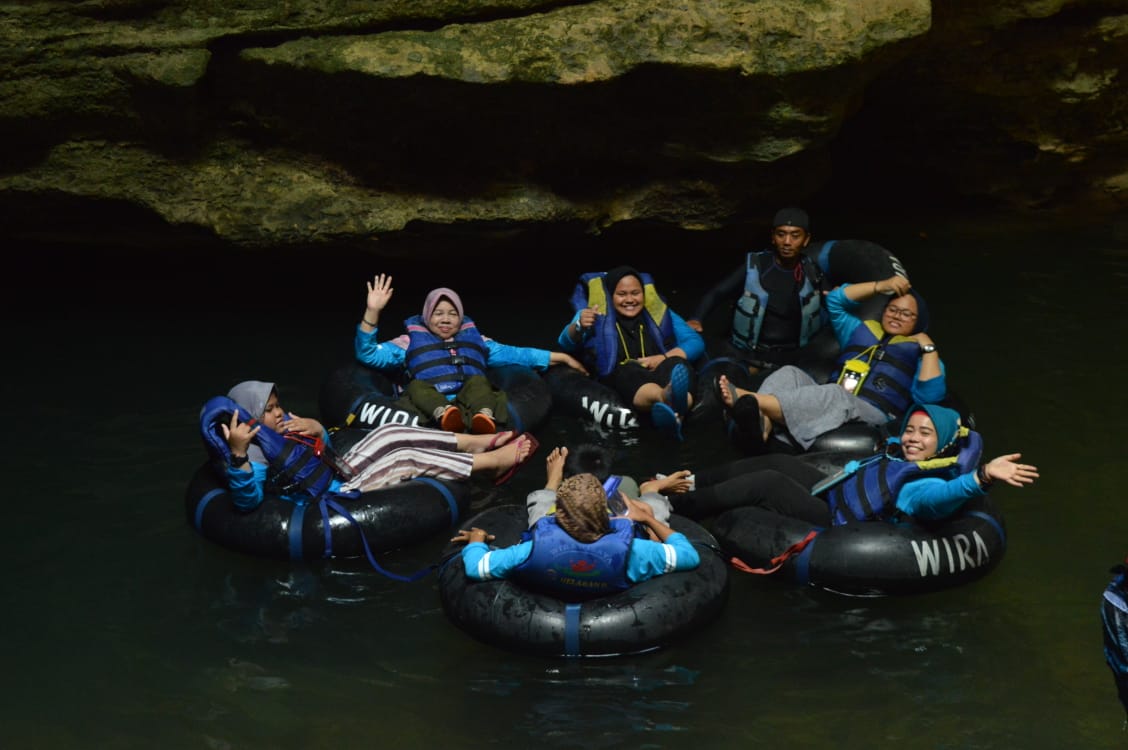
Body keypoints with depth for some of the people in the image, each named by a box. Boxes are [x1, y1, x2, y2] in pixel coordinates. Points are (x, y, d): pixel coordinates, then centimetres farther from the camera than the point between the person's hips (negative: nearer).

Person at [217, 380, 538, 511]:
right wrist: (238, 453, -58)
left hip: (340, 472, 10)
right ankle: (494, 462, -8)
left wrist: (315, 428, -6)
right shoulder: (256, 453, -22)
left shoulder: (281, 426, 7)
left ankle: (476, 442, -1)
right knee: (406, 458, -15)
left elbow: (324, 444, 20)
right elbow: (247, 499, -41)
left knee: (390, 434, -3)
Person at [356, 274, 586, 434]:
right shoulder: (411, 341, 23)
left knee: (478, 381, -26)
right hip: (431, 407, -1)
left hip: (470, 405, 1)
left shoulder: (473, 338, 30)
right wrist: (372, 311, 0)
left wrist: (562, 357, 20)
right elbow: (367, 354, 14)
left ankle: (483, 416, -58)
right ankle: (443, 413, -59)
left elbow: (514, 354, 27)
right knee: (416, 385, -28)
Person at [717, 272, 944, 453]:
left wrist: (929, 348, -1)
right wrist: (880, 286, 18)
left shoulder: (918, 353, 19)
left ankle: (751, 400, -58)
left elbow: (930, 396, 0)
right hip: (829, 405, 6)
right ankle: (761, 425, -52)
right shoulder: (862, 331, 34)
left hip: (870, 417, -6)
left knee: (836, 396, -38)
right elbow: (835, 300, 23)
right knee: (790, 373, -20)